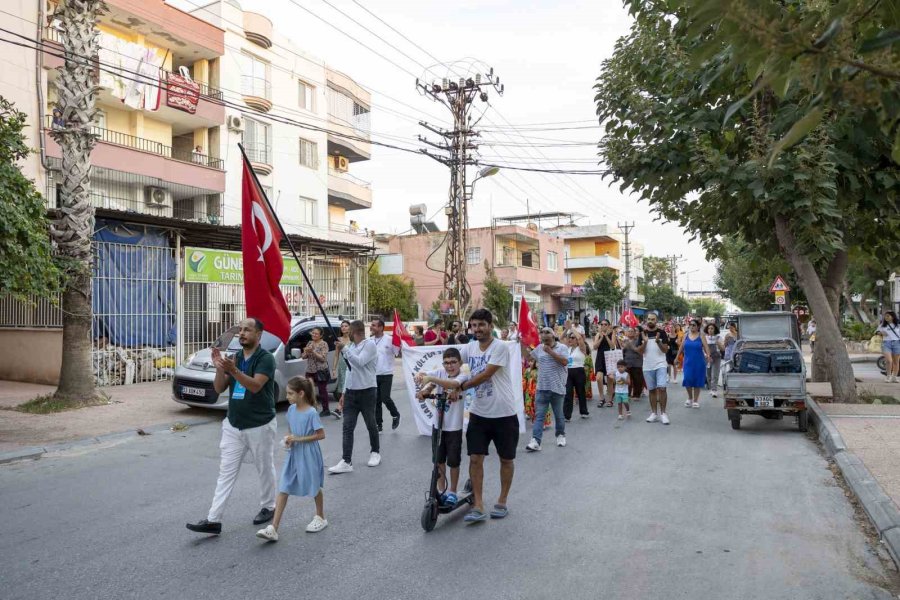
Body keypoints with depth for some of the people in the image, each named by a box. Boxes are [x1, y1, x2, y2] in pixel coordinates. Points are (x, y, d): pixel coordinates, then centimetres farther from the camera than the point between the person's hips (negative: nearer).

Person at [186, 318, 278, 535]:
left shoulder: (265, 358, -13)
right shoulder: (235, 357, 7)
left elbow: (255, 386, -27)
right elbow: (219, 388, 2)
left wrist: (233, 370, -38)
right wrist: (220, 368, -16)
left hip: (260, 426, -6)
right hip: (233, 425, 6)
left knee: (265, 469, 11)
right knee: (226, 472, 3)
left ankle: (268, 507, 29)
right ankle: (213, 520, 3)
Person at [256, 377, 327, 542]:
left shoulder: (311, 413, -18)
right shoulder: (291, 410, 1)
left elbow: (321, 434, -17)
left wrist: (298, 439, -20)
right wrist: (288, 439, -5)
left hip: (309, 455, -6)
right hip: (293, 455, 6)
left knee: (314, 487, 12)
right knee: (283, 489, 0)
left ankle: (320, 518, 35)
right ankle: (273, 529, 0)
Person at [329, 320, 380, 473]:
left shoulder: (369, 344, -9)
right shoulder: (351, 346, 14)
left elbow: (360, 362, -24)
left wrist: (344, 349, -24)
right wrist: (344, 392, 17)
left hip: (367, 391, -6)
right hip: (351, 392, 6)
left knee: (371, 424, 8)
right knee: (347, 428, -3)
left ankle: (375, 452, 29)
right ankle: (346, 462, -5)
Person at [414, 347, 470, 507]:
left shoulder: (463, 376, -13)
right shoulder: (440, 373, 1)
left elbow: (453, 384, -34)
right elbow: (423, 376, -7)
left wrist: (431, 379, -43)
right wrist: (420, 376, -31)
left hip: (454, 426, -4)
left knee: (453, 461, 6)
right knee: (439, 460, 13)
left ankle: (452, 492, 23)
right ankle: (441, 490, 28)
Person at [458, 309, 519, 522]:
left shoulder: (500, 347, -15)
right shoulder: (469, 348, 3)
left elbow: (485, 375, -21)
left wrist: (460, 387, -15)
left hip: (503, 414, -4)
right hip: (478, 413, 4)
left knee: (506, 459, 10)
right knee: (475, 458, 0)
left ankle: (502, 502, 27)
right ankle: (478, 507, 8)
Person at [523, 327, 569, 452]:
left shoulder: (562, 347, -4)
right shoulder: (539, 348, 9)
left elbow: (565, 362, -18)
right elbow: (529, 354, 26)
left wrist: (550, 351, -19)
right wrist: (521, 341, 16)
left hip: (557, 387, -3)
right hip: (542, 387, 3)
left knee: (558, 415, 13)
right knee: (539, 415, -4)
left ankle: (560, 435, 35)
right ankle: (535, 441, -8)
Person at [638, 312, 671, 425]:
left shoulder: (661, 333, 0)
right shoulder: (643, 333, 5)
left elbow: (666, 350, -4)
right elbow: (640, 351, 1)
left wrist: (658, 341, -21)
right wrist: (644, 342, -16)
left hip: (660, 365, -2)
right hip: (647, 367, 2)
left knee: (661, 388, -12)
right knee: (652, 390, 9)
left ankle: (663, 413, -2)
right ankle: (654, 413, 17)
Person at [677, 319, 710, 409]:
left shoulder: (701, 336, -1)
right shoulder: (686, 335, 6)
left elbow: (706, 347, -10)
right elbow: (681, 347, 12)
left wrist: (708, 356, -26)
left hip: (699, 362, -1)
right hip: (688, 362, 2)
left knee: (697, 381, 4)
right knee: (687, 380, -7)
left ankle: (695, 400, 18)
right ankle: (690, 398, 16)